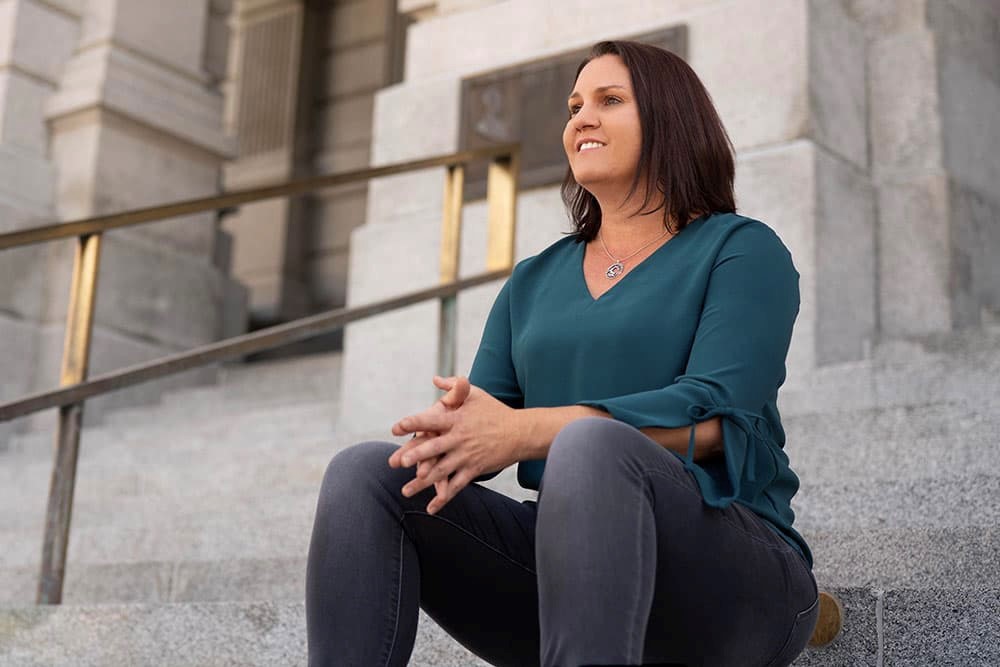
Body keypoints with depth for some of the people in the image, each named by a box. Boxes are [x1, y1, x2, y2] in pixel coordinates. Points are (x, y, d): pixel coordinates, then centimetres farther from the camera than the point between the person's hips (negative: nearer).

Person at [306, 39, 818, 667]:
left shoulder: (740, 250, 4)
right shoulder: (534, 280, 21)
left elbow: (714, 413, -13)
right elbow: (484, 410, 10)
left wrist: (523, 431, -23)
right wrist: (445, 435, -17)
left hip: (729, 579, -4)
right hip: (561, 564, 5)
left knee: (592, 443, -35)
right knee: (364, 473, -16)